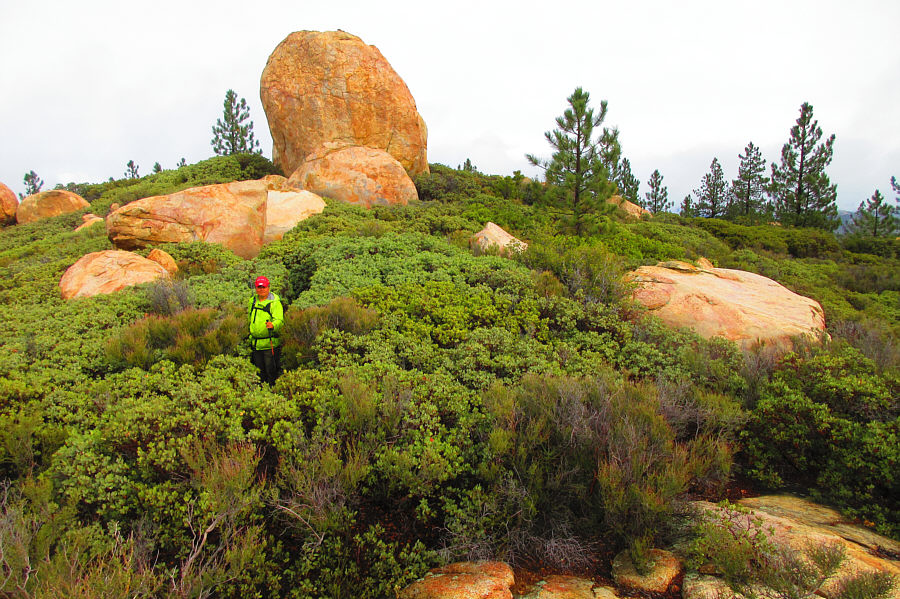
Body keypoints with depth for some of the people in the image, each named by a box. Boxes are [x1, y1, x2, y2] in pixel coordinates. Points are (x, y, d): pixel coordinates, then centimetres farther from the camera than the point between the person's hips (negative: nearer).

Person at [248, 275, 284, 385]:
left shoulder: (275, 302, -9)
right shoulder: (253, 301, 12)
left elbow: (280, 321, -20)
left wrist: (273, 325, -42)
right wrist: (250, 335, 22)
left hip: (270, 343, -6)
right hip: (256, 343, 6)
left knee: (271, 371, -3)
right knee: (260, 371, 16)